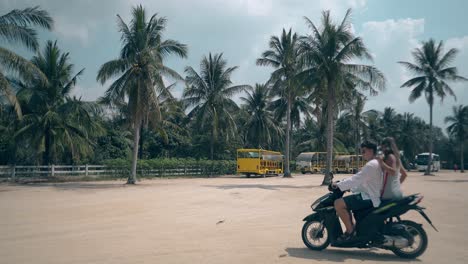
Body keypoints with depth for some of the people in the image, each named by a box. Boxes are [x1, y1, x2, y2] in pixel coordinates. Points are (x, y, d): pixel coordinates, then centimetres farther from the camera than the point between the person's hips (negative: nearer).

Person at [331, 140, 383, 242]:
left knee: (338, 204, -20)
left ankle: (350, 230, -10)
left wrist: (338, 185, -16)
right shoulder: (375, 163, 16)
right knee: (344, 202, 21)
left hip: (369, 198, -11)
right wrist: (350, 187, 16)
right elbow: (360, 179, 22)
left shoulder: (371, 165, -19)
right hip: (370, 195, 11)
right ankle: (351, 226, 21)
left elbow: (356, 179, -23)